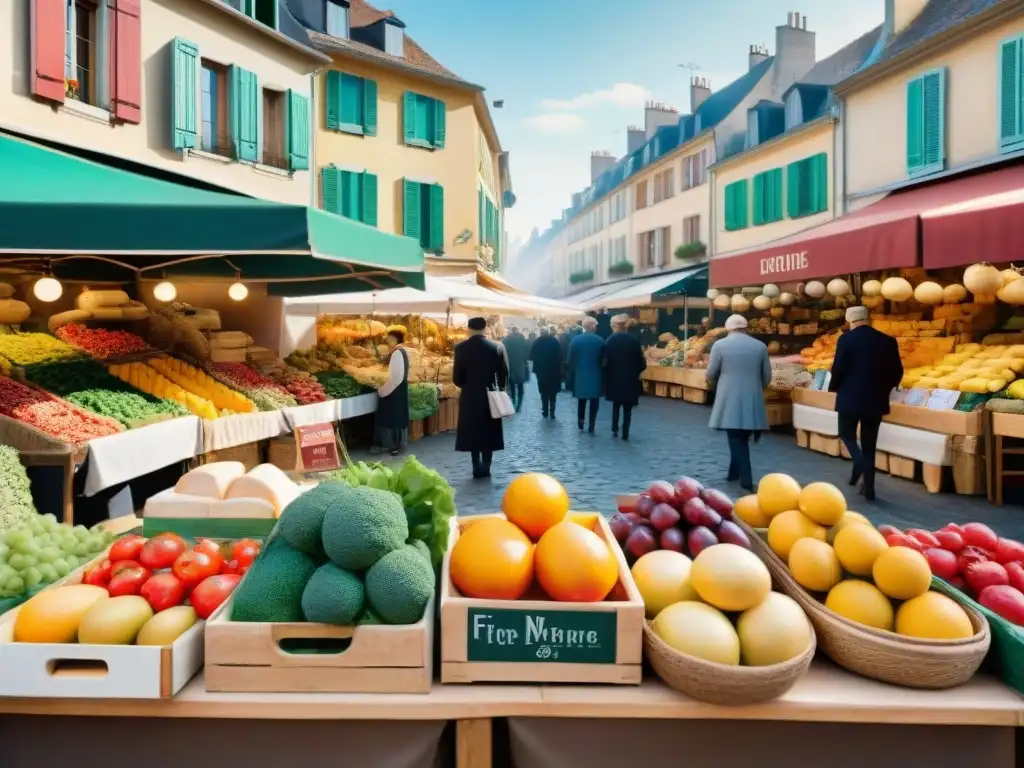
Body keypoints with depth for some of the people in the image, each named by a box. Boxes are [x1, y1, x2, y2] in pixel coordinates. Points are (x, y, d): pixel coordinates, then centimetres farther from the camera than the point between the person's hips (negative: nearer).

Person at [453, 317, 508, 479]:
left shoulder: (461, 348, -7)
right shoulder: (496, 347, -5)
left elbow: (457, 377, -6)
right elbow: (503, 374, -2)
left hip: (469, 397, -1)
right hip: (490, 396, 1)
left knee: (472, 432, 9)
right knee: (488, 433, 11)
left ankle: (477, 468, 7)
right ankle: (486, 468, 11)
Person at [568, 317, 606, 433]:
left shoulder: (575, 340, -3)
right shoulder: (600, 341, -9)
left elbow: (571, 360, -1)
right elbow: (603, 360, -5)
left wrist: (571, 376, 9)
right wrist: (603, 377, 5)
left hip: (580, 375, 2)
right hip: (595, 376, -2)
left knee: (581, 400, 20)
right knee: (594, 402, 5)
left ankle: (581, 420, 21)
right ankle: (591, 426, 3)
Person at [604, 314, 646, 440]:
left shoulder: (610, 341, -7)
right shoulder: (633, 340, -5)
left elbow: (605, 361, -9)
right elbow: (641, 361, -4)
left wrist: (608, 373, 6)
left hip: (615, 378, 0)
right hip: (630, 378, 0)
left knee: (616, 405, 18)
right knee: (627, 408, 8)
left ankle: (614, 429, 16)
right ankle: (625, 433, 5)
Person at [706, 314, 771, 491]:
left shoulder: (720, 345, -4)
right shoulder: (760, 346, 4)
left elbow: (710, 375, 0)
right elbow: (767, 377, 8)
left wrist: (719, 385, 22)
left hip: (729, 401, -3)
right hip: (752, 402, 3)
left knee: (737, 440, 0)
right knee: (741, 439, 17)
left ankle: (746, 481, -5)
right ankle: (734, 473, 28)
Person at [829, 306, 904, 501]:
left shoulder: (846, 339, -9)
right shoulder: (888, 341, 2)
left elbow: (838, 369, -11)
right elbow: (897, 372, 4)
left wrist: (833, 388, 7)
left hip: (850, 397, -4)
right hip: (876, 399, 4)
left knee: (847, 434, 15)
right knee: (869, 443, 11)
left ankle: (859, 462, -14)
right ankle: (868, 488, 12)